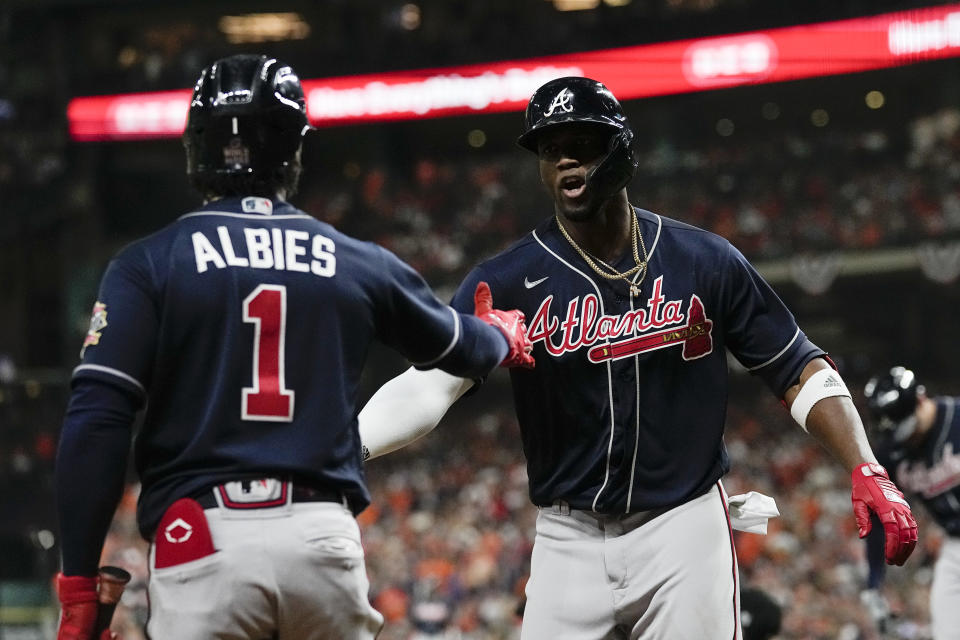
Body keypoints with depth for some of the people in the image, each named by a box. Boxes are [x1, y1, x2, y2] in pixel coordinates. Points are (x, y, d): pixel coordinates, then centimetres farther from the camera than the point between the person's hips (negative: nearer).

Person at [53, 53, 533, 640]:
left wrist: (80, 584, -3)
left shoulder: (148, 266, 2)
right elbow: (461, 348, 29)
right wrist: (505, 338, 54)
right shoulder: (358, 265, 11)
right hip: (325, 538, 2)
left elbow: (97, 421, -6)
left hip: (202, 541, -2)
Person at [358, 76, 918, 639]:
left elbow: (800, 370, 5)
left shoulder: (706, 263, 0)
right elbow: (428, 385, -15)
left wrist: (866, 470, -9)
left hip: (684, 529, 0)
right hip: (570, 538, 0)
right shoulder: (508, 282, -3)